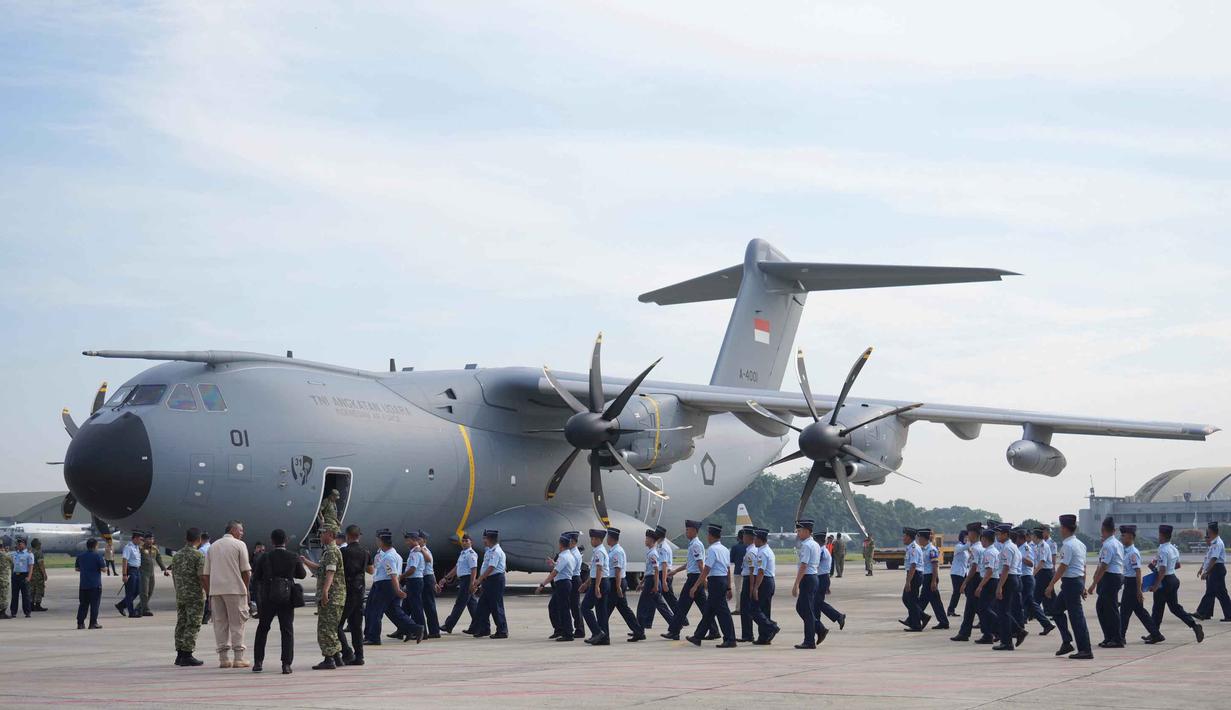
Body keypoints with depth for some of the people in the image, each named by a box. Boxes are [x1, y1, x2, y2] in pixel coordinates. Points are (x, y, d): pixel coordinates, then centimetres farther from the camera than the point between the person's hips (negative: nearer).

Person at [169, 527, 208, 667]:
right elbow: (202, 578, -16)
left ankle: (180, 655, 12)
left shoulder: (176, 555, 9)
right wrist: (210, 594, -10)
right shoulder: (198, 555, -12)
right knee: (192, 625, -4)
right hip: (195, 596, -7)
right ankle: (187, 655, -6)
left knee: (181, 624, 10)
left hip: (180, 596, 7)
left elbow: (174, 576, 15)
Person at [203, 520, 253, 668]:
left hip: (215, 589, 5)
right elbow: (246, 571, -5)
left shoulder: (213, 546, 15)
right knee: (237, 623, 1)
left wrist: (209, 592, 17)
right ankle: (238, 657, -1)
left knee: (220, 623, 7)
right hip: (235, 589, -5)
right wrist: (246, 589, 7)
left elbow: (206, 574, 13)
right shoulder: (239, 545, -1)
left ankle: (223, 658, 6)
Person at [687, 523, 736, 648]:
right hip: (724, 580, 9)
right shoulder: (725, 550, 13)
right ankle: (698, 637, 24)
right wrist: (729, 588, 21)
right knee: (709, 610, 16)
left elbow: (706, 570, -18)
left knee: (722, 611, -6)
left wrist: (695, 586, -15)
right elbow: (729, 570, 16)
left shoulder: (712, 549, -14)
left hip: (715, 581, -9)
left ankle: (730, 640, -6)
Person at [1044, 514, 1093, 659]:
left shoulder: (1068, 545, -17)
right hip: (1079, 580, 10)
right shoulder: (1080, 544, 14)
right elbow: (1084, 567, 18)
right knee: (1056, 609, 19)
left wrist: (1051, 585, -17)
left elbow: (1062, 567, -20)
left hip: (1070, 582, -10)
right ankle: (1066, 642, 17)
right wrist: (1083, 586, 24)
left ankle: (1085, 650, -3)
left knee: (1076, 615, -5)